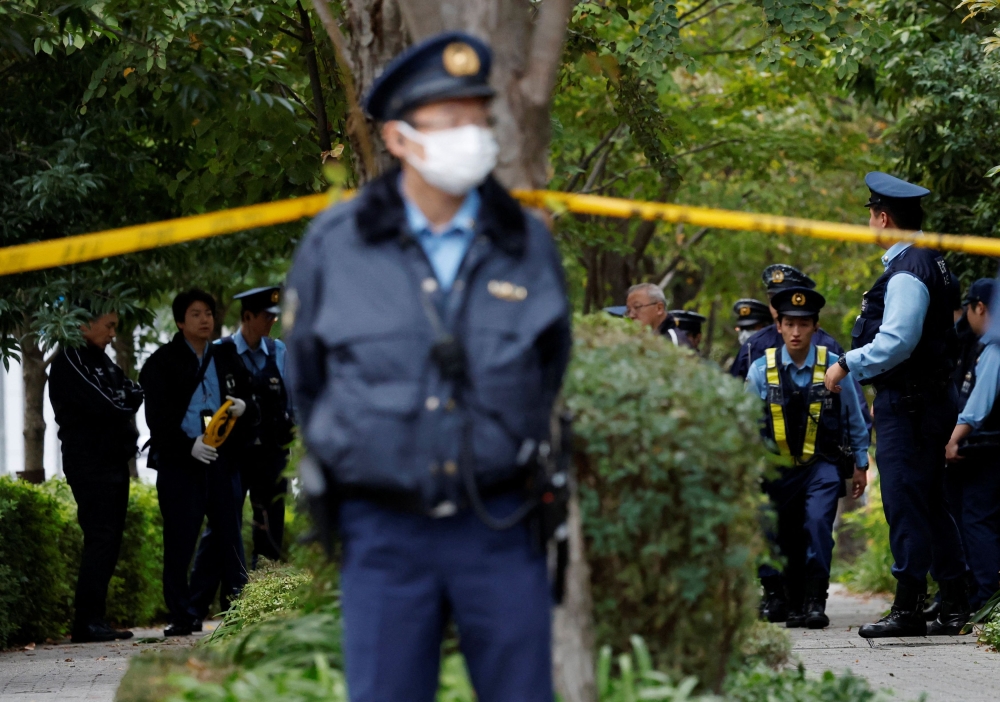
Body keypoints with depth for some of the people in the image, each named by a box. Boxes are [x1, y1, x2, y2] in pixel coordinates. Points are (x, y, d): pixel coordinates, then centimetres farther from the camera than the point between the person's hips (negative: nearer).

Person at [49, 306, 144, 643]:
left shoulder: (100, 360, 19)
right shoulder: (70, 361, -11)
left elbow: (132, 393, 9)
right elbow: (104, 405, -19)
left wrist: (121, 401, -10)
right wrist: (125, 401, -1)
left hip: (113, 461, 9)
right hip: (89, 462, -9)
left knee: (109, 542, 7)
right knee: (100, 540, -13)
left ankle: (93, 621, 9)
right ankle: (88, 622, -14)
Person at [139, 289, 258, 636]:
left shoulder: (226, 357, 14)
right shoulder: (162, 363, 2)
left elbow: (250, 399, 17)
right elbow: (158, 418, -5)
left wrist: (244, 408, -7)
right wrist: (188, 445, -19)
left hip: (222, 460, 3)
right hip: (178, 461, -3)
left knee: (230, 536, 2)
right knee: (179, 541, -2)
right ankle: (181, 617, 3)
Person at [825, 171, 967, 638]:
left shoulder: (906, 273, -17)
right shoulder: (929, 262, 15)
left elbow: (897, 341, -24)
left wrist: (846, 365, -14)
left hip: (907, 406, -10)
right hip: (930, 399, 10)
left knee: (906, 507, -8)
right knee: (931, 506, 13)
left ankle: (908, 610, -8)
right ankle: (955, 608, 16)